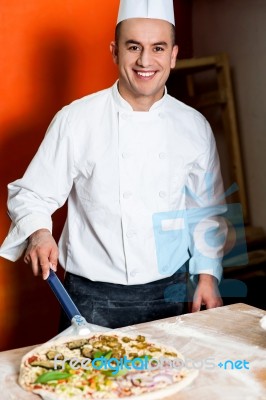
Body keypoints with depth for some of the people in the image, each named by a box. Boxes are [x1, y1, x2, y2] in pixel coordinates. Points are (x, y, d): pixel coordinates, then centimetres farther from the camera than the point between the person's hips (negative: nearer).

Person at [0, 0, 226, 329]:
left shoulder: (194, 126, 0)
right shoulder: (75, 120, -10)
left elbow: (205, 211, 9)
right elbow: (31, 194, -5)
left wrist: (207, 274, 3)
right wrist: (39, 232, -25)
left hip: (170, 293, 3)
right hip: (93, 299, -3)